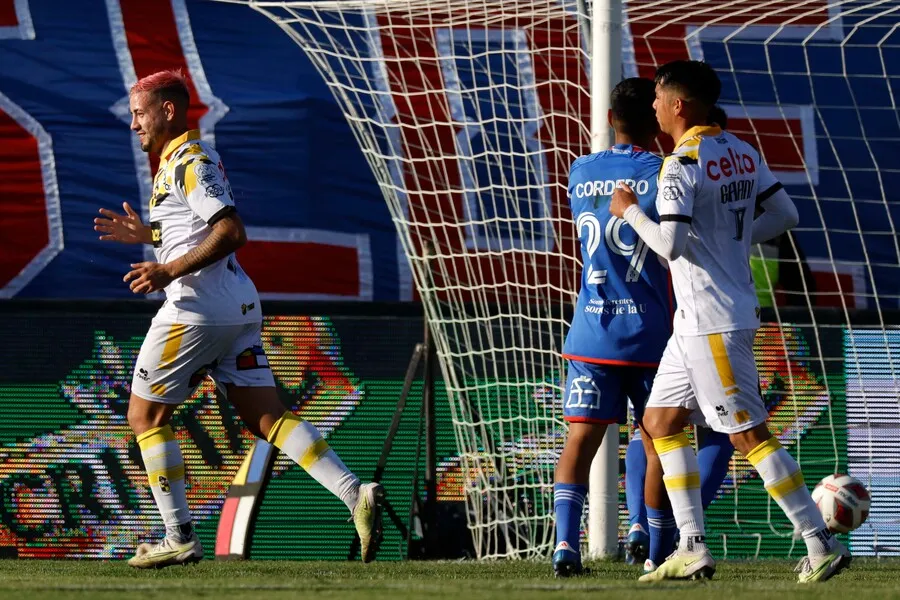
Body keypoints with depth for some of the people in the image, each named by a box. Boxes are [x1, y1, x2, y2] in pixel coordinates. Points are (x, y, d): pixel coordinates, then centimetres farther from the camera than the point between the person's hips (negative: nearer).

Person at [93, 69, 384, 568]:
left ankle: (179, 538, 2)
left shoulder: (189, 162, -11)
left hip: (196, 311, -10)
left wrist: (170, 271, -24)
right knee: (267, 417, 2)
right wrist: (147, 235, 24)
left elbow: (231, 232, -21)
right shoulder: (186, 159, 20)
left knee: (145, 414, 3)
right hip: (238, 310, 10)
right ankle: (354, 494, -14)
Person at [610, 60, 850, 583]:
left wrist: (630, 211, -8)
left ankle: (821, 544, -6)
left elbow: (670, 245, -24)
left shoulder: (682, 164, -17)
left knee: (749, 433, -7)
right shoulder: (742, 153, 9)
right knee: (661, 422, 14)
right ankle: (694, 549, 11)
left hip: (713, 323, -10)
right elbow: (785, 215, 13)